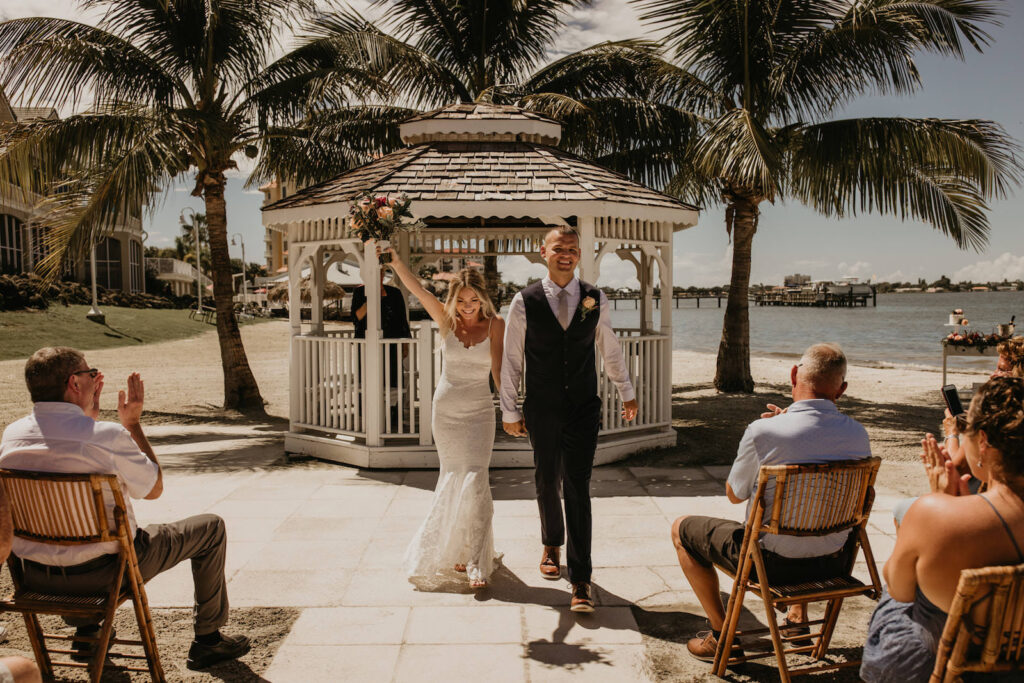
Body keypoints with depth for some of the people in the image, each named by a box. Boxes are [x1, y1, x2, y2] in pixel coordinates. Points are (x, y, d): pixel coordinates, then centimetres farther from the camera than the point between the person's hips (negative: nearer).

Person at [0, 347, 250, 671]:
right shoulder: (108, 435, -23)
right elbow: (154, 489, -7)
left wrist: (89, 416, 13)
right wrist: (133, 424, -4)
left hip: (33, 574, 7)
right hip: (100, 573, -6)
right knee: (210, 528, 9)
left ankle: (86, 631, 44)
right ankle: (207, 639, 21)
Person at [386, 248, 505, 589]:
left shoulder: (495, 325, -5)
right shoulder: (446, 320, -1)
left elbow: (498, 370, -9)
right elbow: (416, 288, -9)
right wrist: (393, 257, -19)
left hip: (479, 413, -2)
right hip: (445, 410, 2)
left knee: (475, 481, -11)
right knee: (453, 479, 10)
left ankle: (478, 562, -5)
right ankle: (458, 549, 29)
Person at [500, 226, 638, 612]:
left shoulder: (596, 300, 1)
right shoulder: (525, 302, -4)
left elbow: (610, 349, 15)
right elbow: (511, 360, 1)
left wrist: (627, 392, 22)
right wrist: (509, 411, 3)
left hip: (584, 407, 0)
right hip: (542, 410, 0)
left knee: (577, 488, -4)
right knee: (547, 482, 15)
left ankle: (580, 580, 3)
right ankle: (552, 545, 43)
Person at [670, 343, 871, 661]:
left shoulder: (763, 432, -25)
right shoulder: (858, 434, -10)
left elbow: (734, 494, -8)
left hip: (774, 562, -5)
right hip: (834, 562, 6)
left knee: (681, 528, 16)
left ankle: (721, 635, 19)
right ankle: (798, 616, 46)